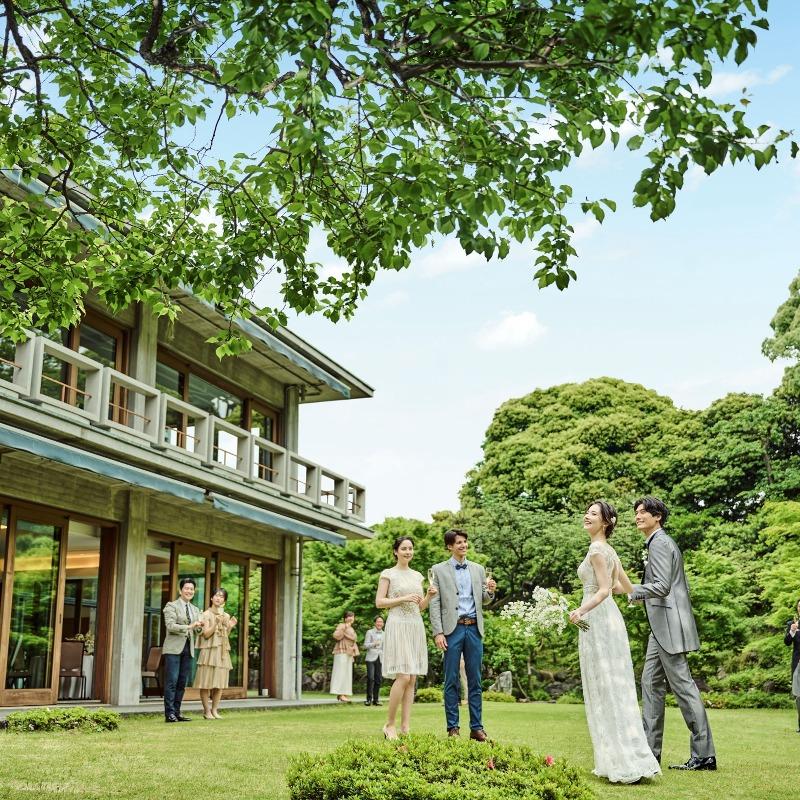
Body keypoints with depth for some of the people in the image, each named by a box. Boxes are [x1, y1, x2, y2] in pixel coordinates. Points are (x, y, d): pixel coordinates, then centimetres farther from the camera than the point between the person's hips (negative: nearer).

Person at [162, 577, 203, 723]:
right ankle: (169, 713, -5)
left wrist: (198, 627, -4)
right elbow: (170, 626, -12)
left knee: (182, 683, 6)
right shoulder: (171, 606, 0)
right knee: (171, 682, -8)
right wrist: (188, 627, -22)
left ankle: (176, 712, 10)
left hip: (188, 649, 6)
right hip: (173, 648, -6)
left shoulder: (195, 610, 19)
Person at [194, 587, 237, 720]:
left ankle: (214, 710, 10)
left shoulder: (226, 616, 15)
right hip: (209, 650, -5)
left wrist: (230, 627, 1)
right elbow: (206, 634, -7)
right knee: (206, 682, -6)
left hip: (222, 651, 5)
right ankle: (207, 710, 0)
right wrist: (216, 623, -17)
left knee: (220, 683, 4)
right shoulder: (206, 614, 1)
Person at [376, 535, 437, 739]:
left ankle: (406, 726, 5)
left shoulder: (417, 575, 16)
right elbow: (379, 602, -5)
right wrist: (403, 598, -13)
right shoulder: (388, 574, 1)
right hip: (398, 625, -6)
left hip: (416, 626, 6)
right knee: (402, 677, -14)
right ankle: (390, 724, -2)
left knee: (412, 679, 2)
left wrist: (429, 596, -1)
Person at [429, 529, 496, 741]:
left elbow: (484, 601, 16)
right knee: (451, 681, 0)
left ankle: (477, 727, 8)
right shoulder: (439, 570, 4)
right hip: (453, 628, -3)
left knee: (475, 680, 4)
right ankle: (453, 727, 6)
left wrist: (490, 592, -7)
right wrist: (438, 633, -9)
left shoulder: (478, 569, 14)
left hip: (474, 629, 3)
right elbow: (435, 604, 0)